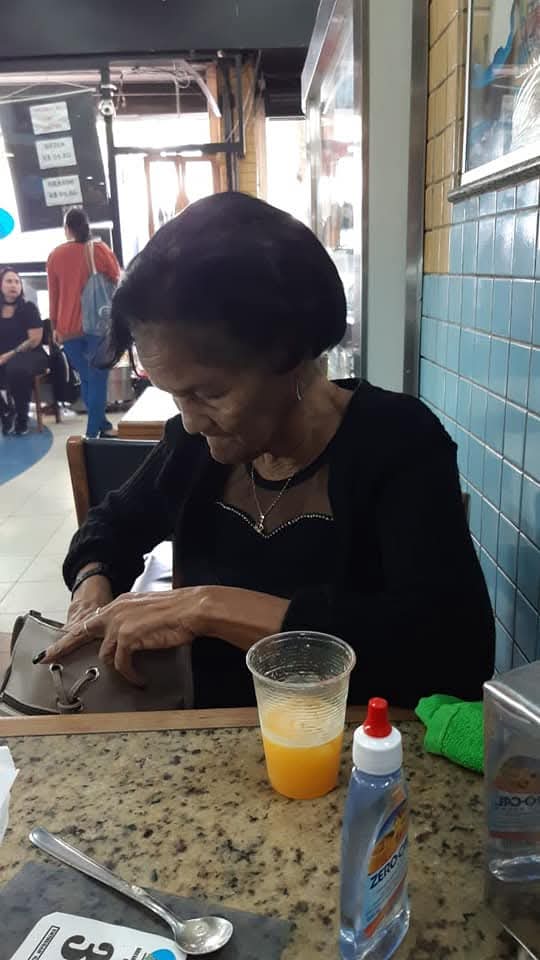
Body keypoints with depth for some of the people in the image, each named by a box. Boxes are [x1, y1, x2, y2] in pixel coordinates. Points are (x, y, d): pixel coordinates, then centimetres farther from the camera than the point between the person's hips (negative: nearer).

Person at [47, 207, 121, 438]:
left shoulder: (55, 255, 2)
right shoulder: (100, 249, -3)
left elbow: (53, 294, 5)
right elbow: (117, 282, 4)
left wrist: (55, 326, 13)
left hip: (68, 328, 2)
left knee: (86, 379, 14)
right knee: (98, 379, 1)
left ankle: (101, 424, 21)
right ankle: (93, 433, -3)